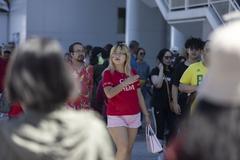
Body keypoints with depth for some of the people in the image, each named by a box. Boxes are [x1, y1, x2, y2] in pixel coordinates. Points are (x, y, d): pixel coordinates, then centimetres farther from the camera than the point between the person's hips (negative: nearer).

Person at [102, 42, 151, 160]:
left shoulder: (133, 73, 7)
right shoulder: (108, 73, -6)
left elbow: (139, 95, 13)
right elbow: (109, 94, -22)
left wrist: (146, 114, 12)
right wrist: (125, 82, -30)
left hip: (134, 116, 5)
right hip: (116, 116, -5)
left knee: (128, 150, 8)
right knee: (123, 149, -15)